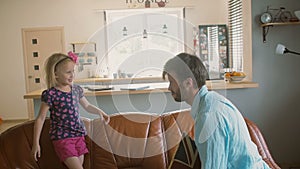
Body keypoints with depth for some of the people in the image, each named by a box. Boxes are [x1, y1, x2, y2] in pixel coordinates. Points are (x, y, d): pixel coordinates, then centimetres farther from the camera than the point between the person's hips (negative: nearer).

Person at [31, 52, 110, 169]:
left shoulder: (76, 89, 4)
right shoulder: (50, 94, -13)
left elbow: (87, 106, 21)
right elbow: (40, 119, -7)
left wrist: (99, 111, 3)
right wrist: (36, 143, -6)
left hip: (78, 135, 6)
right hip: (62, 137, -6)